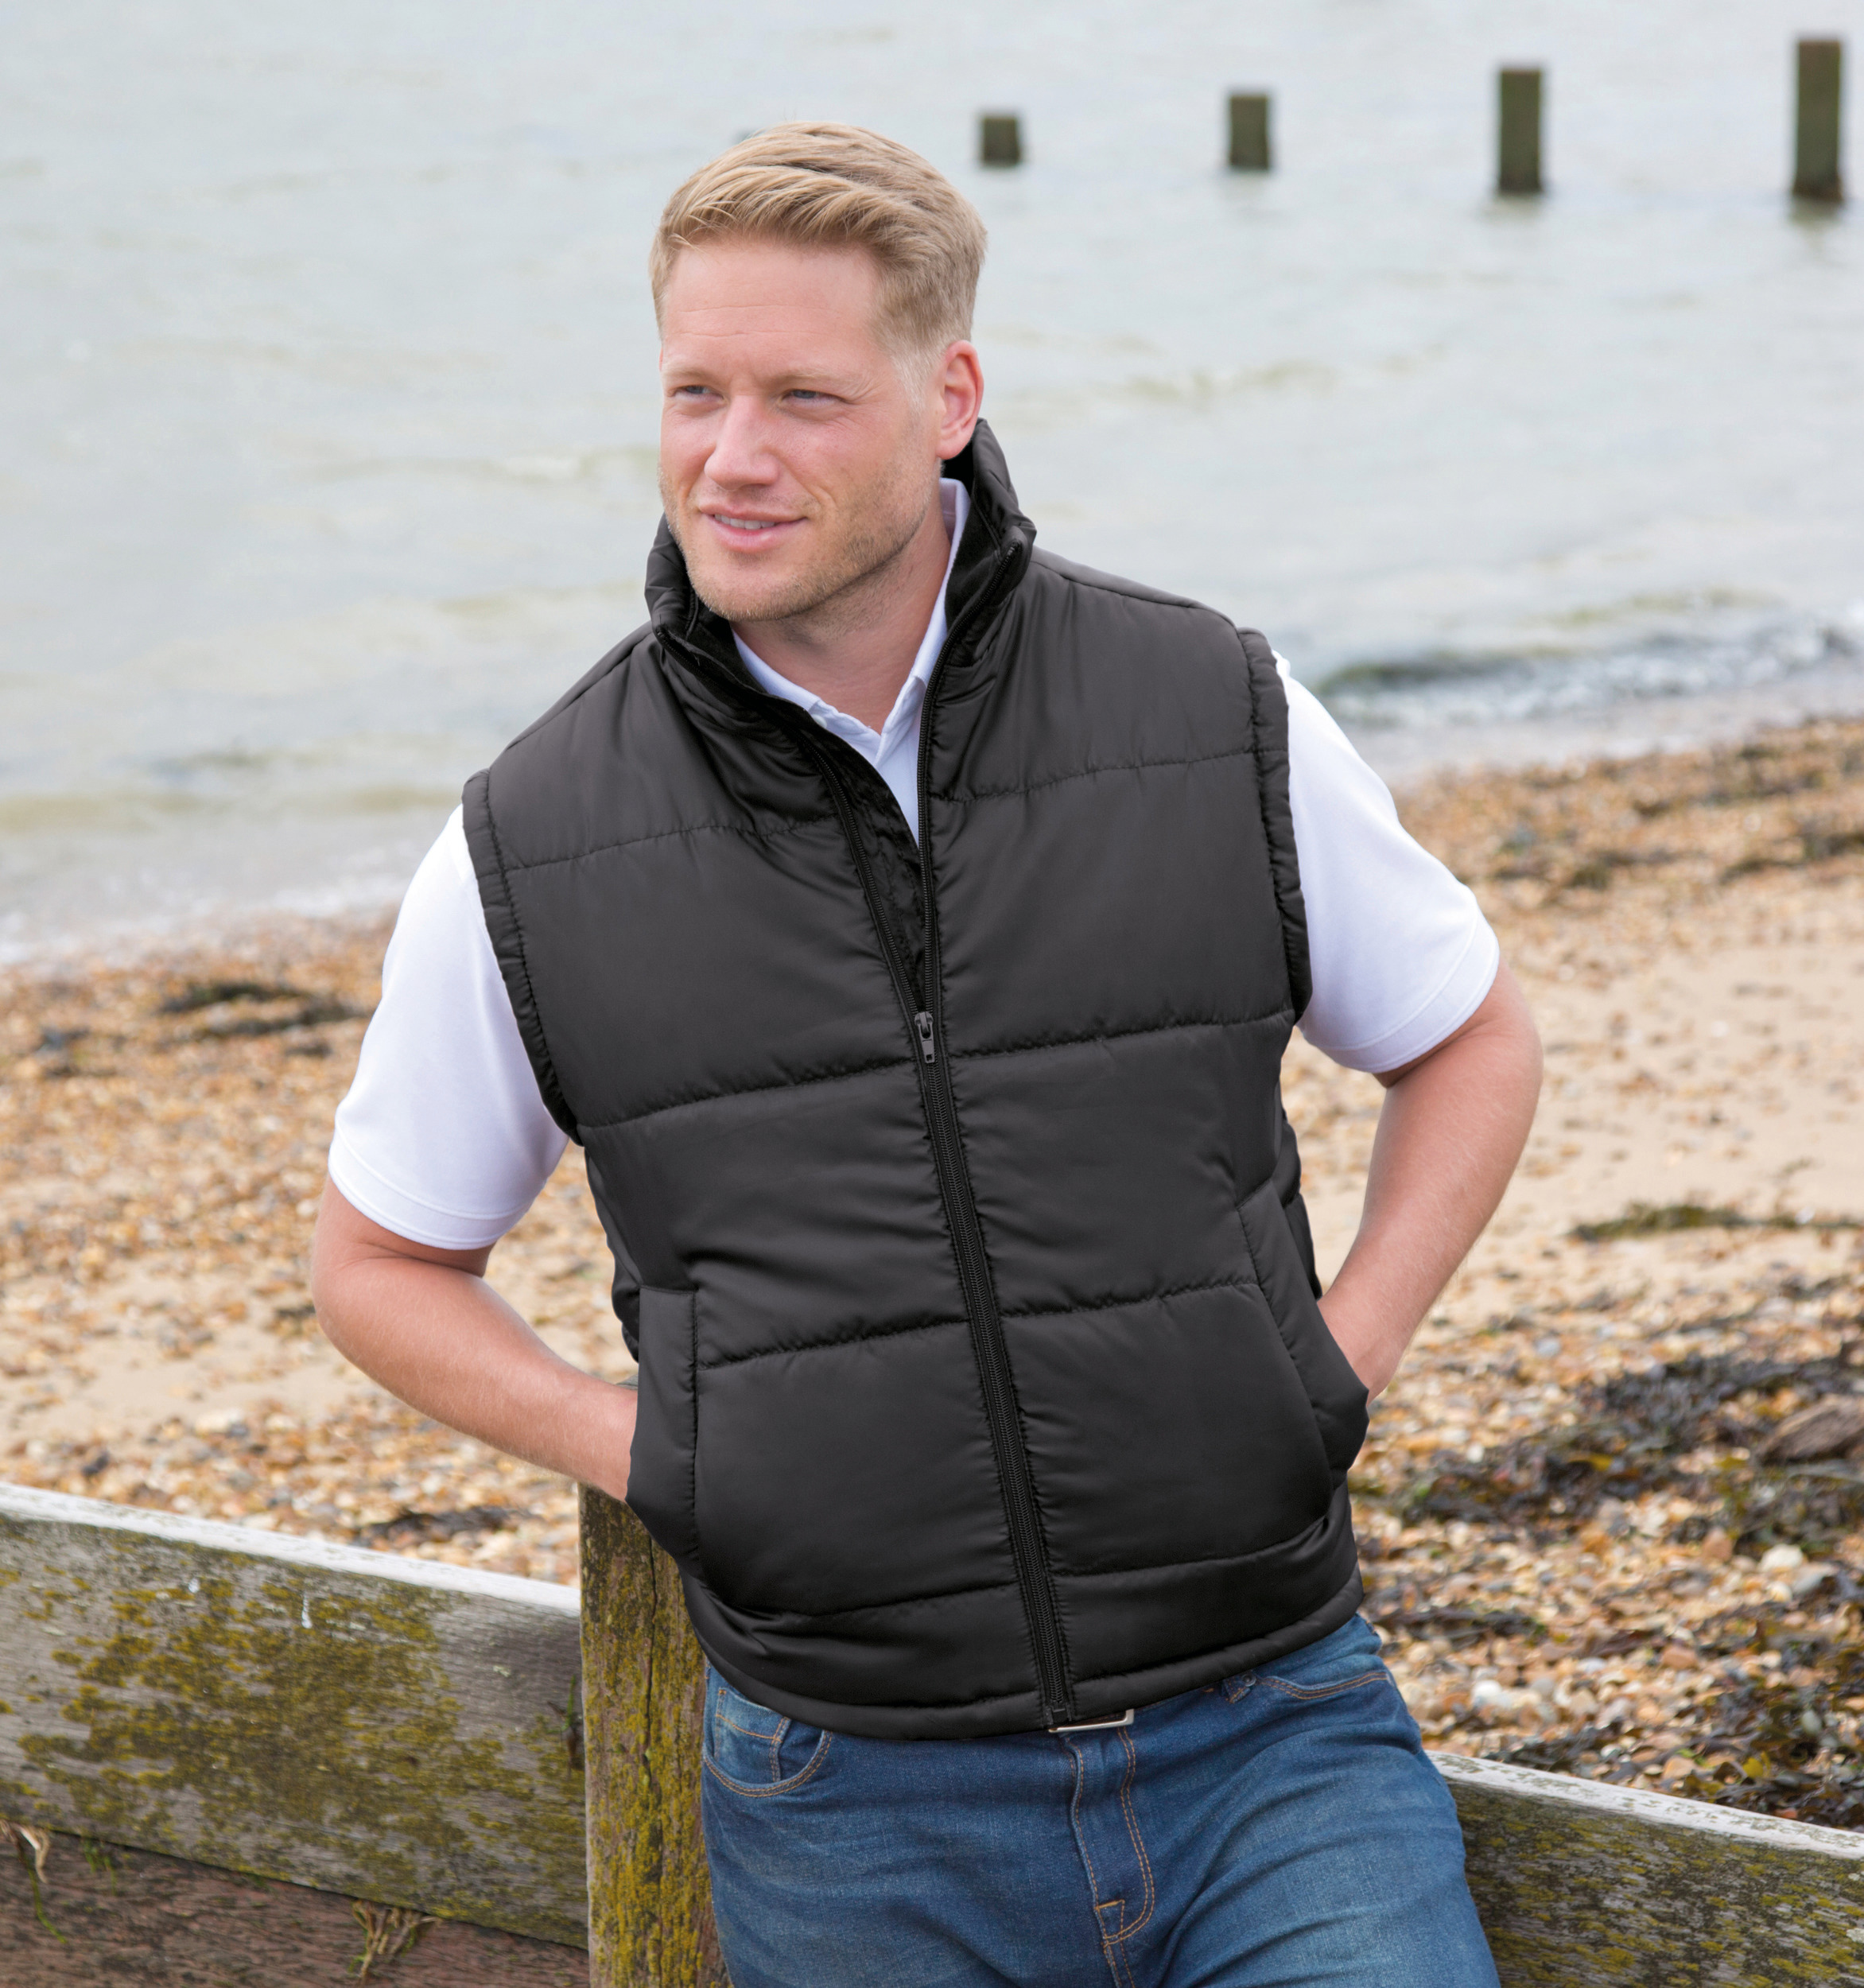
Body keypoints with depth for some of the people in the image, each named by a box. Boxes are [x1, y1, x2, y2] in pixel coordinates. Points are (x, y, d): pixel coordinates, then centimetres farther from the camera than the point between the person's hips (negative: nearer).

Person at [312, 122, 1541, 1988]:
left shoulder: (1219, 723, -1)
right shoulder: (533, 850, -2)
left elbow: (1474, 1040, 15)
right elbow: (378, 1263, 12)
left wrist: (1335, 1364, 0)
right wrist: (654, 1463, -3)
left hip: (1267, 1740, 0)